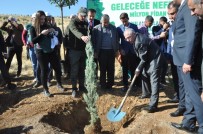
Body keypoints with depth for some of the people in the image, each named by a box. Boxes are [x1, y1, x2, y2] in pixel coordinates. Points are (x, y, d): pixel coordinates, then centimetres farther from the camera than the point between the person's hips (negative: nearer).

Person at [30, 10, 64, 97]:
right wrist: (42, 33, -23)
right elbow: (33, 41, -14)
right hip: (41, 52, -3)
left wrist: (53, 32, -9)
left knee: (58, 68, 6)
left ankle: (59, 84, 28)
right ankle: (45, 89, 18)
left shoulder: (47, 26, 5)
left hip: (51, 51, 4)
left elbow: (53, 37, 12)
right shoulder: (33, 28, -3)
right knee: (44, 70, 3)